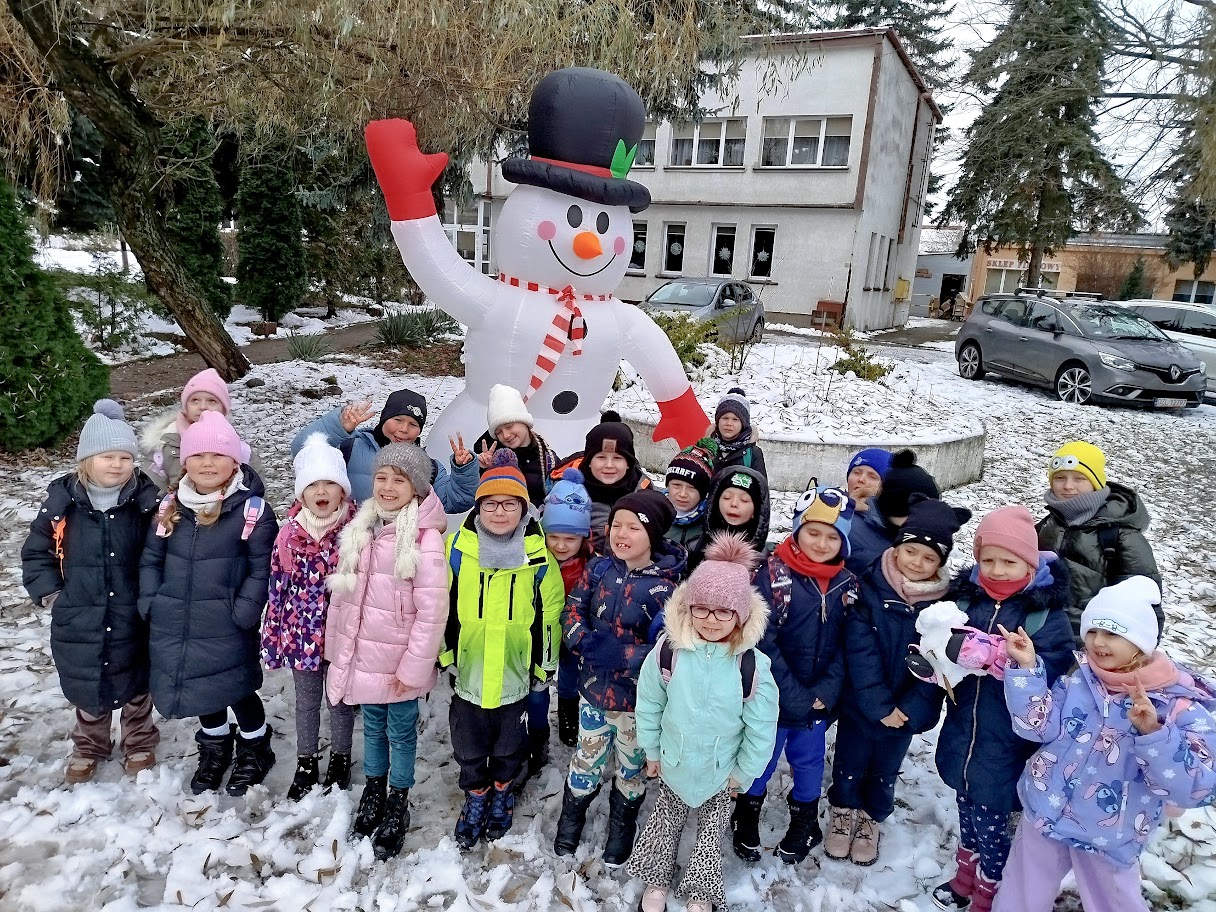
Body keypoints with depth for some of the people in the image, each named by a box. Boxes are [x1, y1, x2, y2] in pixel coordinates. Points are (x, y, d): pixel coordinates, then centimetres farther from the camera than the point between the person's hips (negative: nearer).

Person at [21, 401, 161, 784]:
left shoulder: (147, 500, -11)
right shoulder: (62, 501, -8)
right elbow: (35, 552, 4)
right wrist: (49, 592, -4)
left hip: (132, 619, -1)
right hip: (79, 620, 1)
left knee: (134, 683, 17)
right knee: (85, 686, 19)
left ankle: (139, 743, 40)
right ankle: (89, 747, 43)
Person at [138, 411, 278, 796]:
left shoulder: (252, 510, -13)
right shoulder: (171, 507, 3)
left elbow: (262, 568, -12)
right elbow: (150, 559, 11)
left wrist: (243, 612, -17)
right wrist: (151, 602, 2)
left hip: (226, 629, -5)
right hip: (175, 625, 5)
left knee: (236, 689, 8)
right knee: (201, 688, 20)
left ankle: (254, 749, 35)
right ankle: (215, 749, 44)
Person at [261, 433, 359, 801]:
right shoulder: (289, 533, -6)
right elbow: (278, 588, 2)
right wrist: (272, 637, 4)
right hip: (302, 634, 2)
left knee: (341, 700, 16)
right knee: (306, 702, 19)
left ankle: (340, 760, 37)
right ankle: (305, 764, 38)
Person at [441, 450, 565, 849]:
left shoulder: (539, 555, -10)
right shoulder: (456, 548, -10)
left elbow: (550, 613, 0)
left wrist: (545, 666, 4)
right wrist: (441, 655, 3)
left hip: (516, 676, 0)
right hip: (467, 674, 1)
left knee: (509, 748, 20)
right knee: (469, 749, 19)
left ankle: (502, 792, 47)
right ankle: (475, 797, 45)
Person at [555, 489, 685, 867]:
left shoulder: (664, 587, -20)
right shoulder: (600, 568, -7)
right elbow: (573, 609, -1)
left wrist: (619, 655, -30)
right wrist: (584, 641, -20)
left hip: (637, 697, -3)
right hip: (593, 688, 3)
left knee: (632, 768, 20)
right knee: (587, 760, 21)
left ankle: (621, 828, 46)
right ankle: (571, 816, 48)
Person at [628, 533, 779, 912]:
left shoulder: (753, 666, -26)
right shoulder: (668, 652, -23)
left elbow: (761, 729, -13)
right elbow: (649, 704, -7)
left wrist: (744, 771, -4)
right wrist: (651, 750, 2)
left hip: (723, 770, 0)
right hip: (674, 763, 1)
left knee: (711, 830, 20)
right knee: (666, 820, 22)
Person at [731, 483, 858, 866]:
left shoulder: (847, 585, -5)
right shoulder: (773, 574, -18)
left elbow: (847, 647, -2)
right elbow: (763, 643, -19)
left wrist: (825, 693, -13)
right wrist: (795, 697, -18)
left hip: (819, 702, 3)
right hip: (773, 697, -3)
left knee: (809, 761, 22)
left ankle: (804, 824, 46)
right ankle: (746, 819, 41)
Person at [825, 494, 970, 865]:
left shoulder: (945, 603, -12)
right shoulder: (870, 588, -17)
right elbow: (860, 651, -18)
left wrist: (911, 709, -18)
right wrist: (879, 706, -20)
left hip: (907, 712, 1)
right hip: (859, 704, -1)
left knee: (885, 771, 22)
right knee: (849, 765, 19)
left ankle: (871, 820, 47)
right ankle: (843, 813, 46)